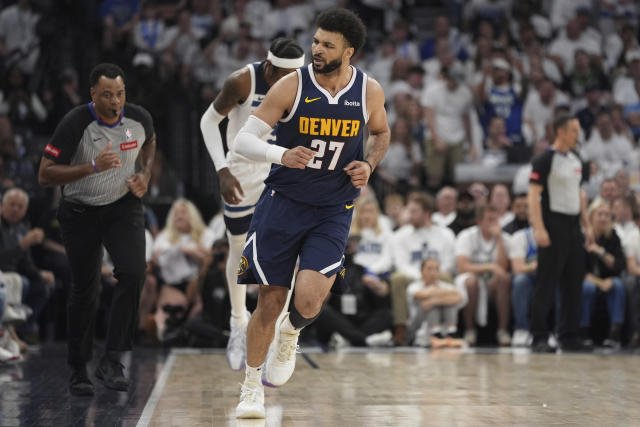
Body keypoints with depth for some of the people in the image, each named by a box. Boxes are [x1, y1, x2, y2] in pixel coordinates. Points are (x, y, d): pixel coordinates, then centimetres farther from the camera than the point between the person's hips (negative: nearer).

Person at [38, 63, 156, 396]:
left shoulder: (139, 118, -11)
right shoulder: (75, 124, -23)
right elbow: (45, 175, -23)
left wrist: (145, 174, -2)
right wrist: (93, 167, -33)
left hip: (123, 207, 2)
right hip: (80, 212, -2)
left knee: (133, 272, -20)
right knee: (84, 290, 4)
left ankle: (111, 360, -13)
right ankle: (78, 370, 21)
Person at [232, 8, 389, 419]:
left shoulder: (370, 91, -5)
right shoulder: (292, 85, -12)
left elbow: (381, 133, 17)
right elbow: (243, 139, -13)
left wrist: (368, 165, -3)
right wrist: (282, 155, -31)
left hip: (333, 210, 1)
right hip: (283, 201, -1)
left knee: (308, 300, -17)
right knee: (271, 301, 3)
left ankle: (290, 334, 21)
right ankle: (252, 386, 23)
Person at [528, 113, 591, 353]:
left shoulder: (576, 160, 14)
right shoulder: (545, 160, -9)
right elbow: (534, 195, -15)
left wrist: (586, 225, 16)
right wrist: (539, 229, -22)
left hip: (573, 225, 8)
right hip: (553, 224, -8)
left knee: (573, 283, 8)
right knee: (547, 283, -6)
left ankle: (569, 337, 15)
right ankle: (539, 338, -3)